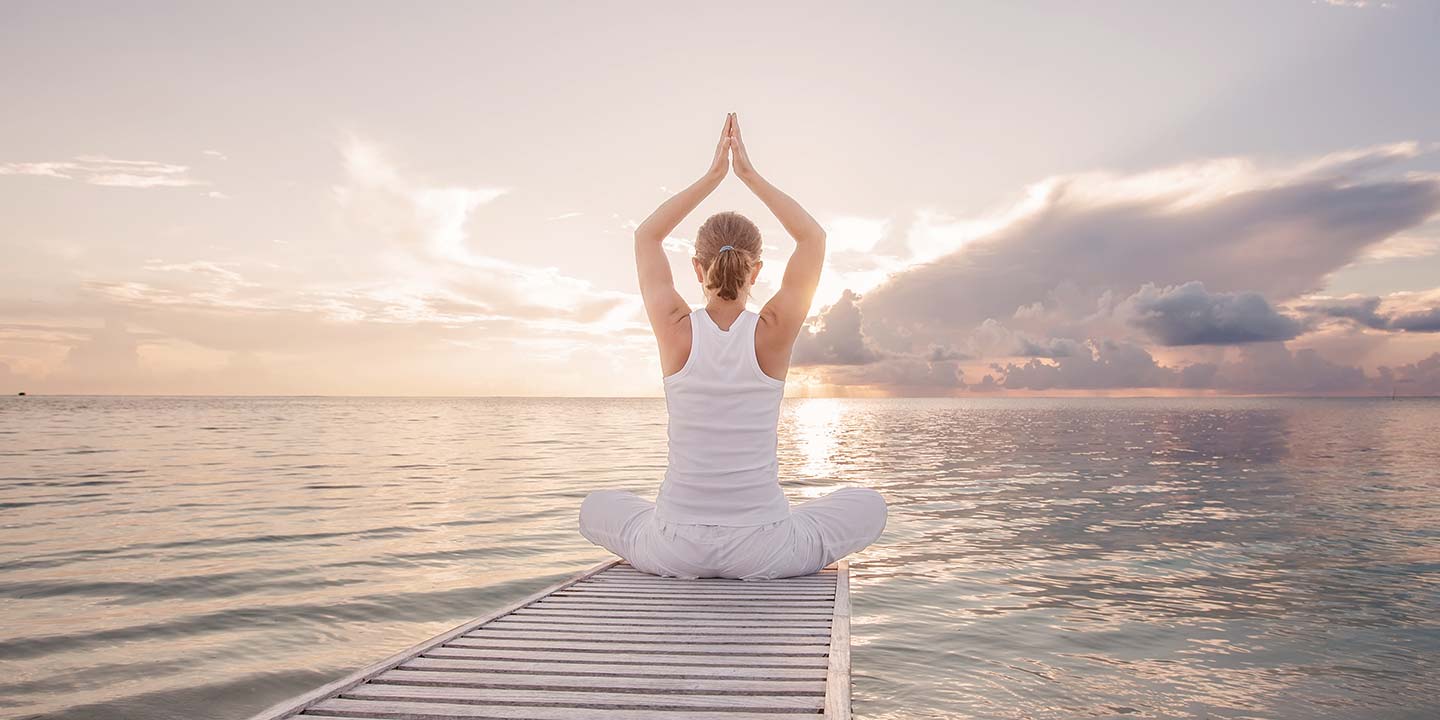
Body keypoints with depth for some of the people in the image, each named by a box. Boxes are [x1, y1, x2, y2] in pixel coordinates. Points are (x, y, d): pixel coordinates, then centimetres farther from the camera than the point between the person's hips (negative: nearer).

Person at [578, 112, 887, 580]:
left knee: (597, 508, 32)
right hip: (764, 551, 0)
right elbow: (814, 238, 7)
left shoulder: (676, 330, -9)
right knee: (868, 505, 26)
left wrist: (713, 176, 12)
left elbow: (646, 235, 10)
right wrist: (750, 175, 8)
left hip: (675, 550, 1)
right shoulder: (773, 332, -10)